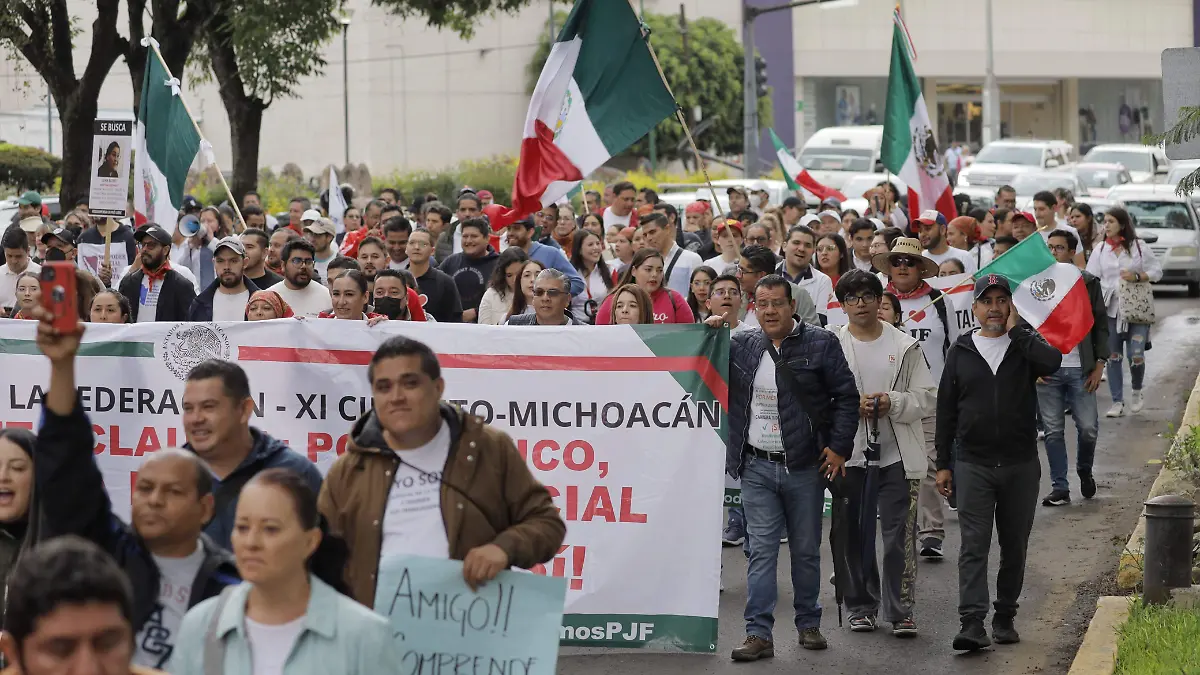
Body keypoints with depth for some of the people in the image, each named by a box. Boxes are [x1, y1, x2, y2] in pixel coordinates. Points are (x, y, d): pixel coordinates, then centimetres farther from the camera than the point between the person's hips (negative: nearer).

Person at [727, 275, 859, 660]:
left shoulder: (820, 344, -2)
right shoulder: (739, 345, 6)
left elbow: (846, 396, 0)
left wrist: (839, 447, -7)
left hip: (805, 468, -1)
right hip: (757, 468, 1)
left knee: (806, 551, 9)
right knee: (761, 551, -2)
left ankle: (809, 625, 22)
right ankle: (758, 634, -3)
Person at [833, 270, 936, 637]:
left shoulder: (904, 346, 5)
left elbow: (928, 397, 3)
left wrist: (892, 402, -13)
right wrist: (852, 405, -15)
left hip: (896, 454, -1)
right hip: (850, 452, 1)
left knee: (900, 535, -4)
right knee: (856, 535, 8)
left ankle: (900, 610, 2)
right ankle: (861, 607, 20)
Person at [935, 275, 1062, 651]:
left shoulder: (1025, 345, 3)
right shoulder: (961, 352, 7)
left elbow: (1052, 362, -22)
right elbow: (946, 411, 9)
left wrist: (1016, 329, -12)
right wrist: (943, 464, 6)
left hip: (1021, 465, 0)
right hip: (973, 465, 0)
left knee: (1014, 546, 9)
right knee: (973, 546, -9)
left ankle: (1005, 618, 21)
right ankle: (972, 623, -16)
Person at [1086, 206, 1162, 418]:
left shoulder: (1139, 247, -1)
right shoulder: (1100, 249, 6)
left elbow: (1157, 272, 2)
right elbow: (1091, 278, 3)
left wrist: (1137, 277, -14)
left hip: (1137, 310, -3)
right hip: (1110, 310, 3)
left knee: (1136, 356, -9)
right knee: (1113, 356, 4)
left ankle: (1136, 391, 20)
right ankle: (1117, 402, 12)